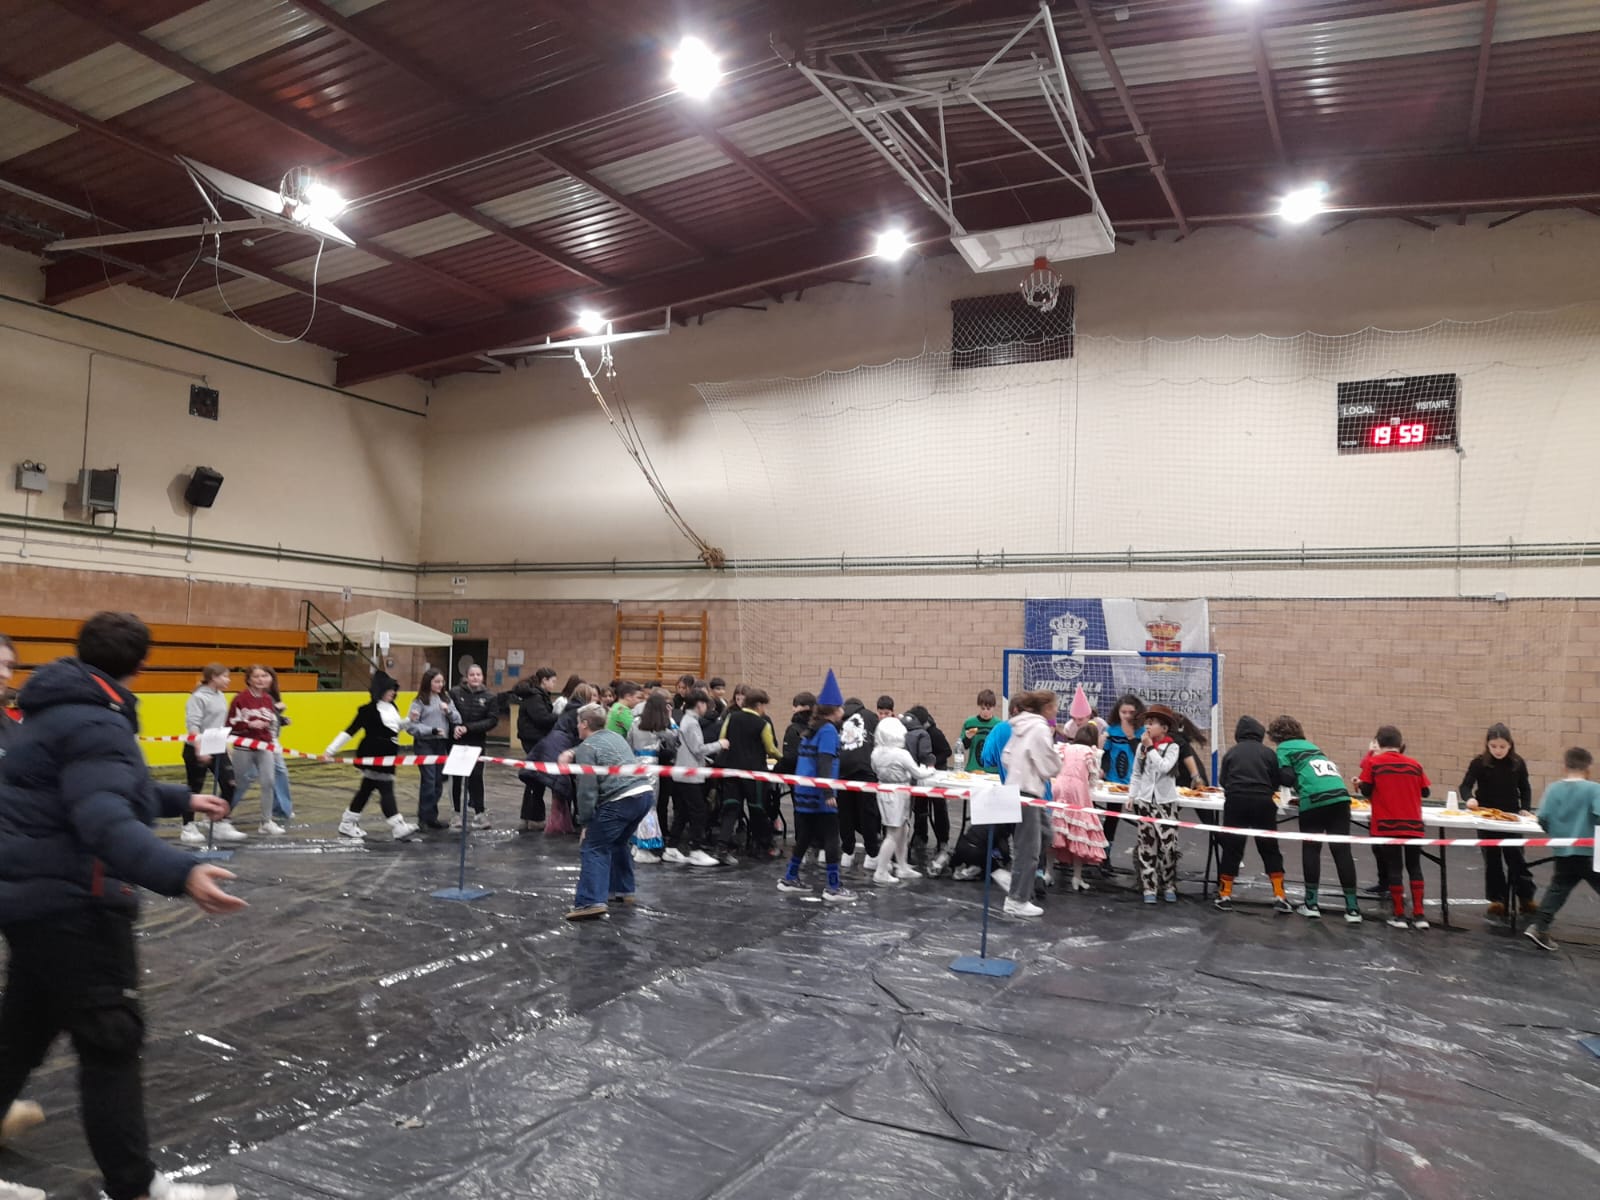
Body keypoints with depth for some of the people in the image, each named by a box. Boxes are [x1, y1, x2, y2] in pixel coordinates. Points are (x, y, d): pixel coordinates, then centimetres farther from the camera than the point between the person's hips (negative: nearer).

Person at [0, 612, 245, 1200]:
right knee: (110, 1037, -2)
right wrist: (183, 873, -49)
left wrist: (183, 799, 34)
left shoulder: (62, 712, 13)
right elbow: (107, 824, -36)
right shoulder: (93, 723, -21)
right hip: (69, 900, -10)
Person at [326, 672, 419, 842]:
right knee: (386, 790, -10)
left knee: (366, 789, 16)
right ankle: (399, 828, -11)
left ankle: (348, 823, 28)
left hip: (387, 757, 8)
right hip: (373, 756, -8)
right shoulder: (369, 710, -13)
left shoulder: (392, 708, 9)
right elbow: (351, 731, -12)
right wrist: (332, 749, -12)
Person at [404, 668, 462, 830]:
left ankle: (432, 817, 18)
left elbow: (457, 719, 9)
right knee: (428, 780, -7)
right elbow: (411, 726, -9)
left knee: (438, 782, 8)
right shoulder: (420, 701, -4)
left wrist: (449, 711, -10)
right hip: (425, 744, -5)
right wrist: (432, 730, -15)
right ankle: (424, 818, 2)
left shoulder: (446, 698, 10)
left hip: (442, 744, 5)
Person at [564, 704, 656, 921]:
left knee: (594, 848, -4)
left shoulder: (586, 748, -2)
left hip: (621, 801, -9)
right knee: (617, 843, 27)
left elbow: (587, 789, -6)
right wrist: (574, 761, 27)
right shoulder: (615, 737, 23)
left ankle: (592, 901, -14)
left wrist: (584, 821, 1)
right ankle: (622, 891, 36)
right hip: (645, 793, 9)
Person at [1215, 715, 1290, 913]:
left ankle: (1225, 896, 8)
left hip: (1236, 802, 0)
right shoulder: (1268, 753, 9)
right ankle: (1279, 897, 10)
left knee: (1231, 848, 6)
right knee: (1270, 849, 11)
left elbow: (1222, 780, 11)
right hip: (1263, 803, 0)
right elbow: (1276, 782, 11)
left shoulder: (1232, 752, 11)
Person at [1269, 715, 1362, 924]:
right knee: (1342, 851, 4)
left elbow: (1288, 778, 0)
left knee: (1311, 850, 7)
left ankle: (1311, 904, 10)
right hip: (1340, 797, 5)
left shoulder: (1284, 748, 10)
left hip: (1315, 801, -5)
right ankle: (1352, 908, 4)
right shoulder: (1310, 745, 30)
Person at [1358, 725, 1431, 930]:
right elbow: (1425, 791, 8)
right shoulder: (1414, 764, 4)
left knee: (1393, 868, 5)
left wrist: (1359, 784, 14)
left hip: (1387, 825, -2)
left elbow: (1367, 791, -6)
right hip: (1413, 824, 2)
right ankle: (1419, 915, 11)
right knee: (1414, 868, 13)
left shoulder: (1373, 762, -4)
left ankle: (1399, 915, 7)